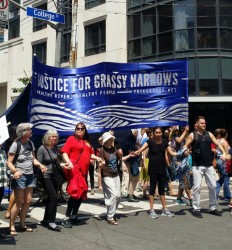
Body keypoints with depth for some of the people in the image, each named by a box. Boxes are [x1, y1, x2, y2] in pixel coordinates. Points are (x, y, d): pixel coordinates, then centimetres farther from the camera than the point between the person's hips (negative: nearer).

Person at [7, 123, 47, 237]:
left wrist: (40, 165, -3)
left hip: (30, 175, 6)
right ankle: (11, 226, 9)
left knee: (28, 201, 8)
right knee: (19, 202, -4)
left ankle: (22, 225, 22)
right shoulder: (16, 144, -13)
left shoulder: (30, 143, 7)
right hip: (19, 176, -6)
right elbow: (9, 162, -14)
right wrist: (15, 171, -31)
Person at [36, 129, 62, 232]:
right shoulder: (42, 148, -11)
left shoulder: (56, 148, 7)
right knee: (53, 197, -14)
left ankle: (46, 220, 24)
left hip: (54, 176, 7)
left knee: (51, 198, 11)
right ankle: (51, 222, -6)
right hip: (46, 176, -7)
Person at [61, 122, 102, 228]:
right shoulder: (72, 138, 0)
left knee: (82, 193, 13)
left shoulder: (87, 141, 18)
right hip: (74, 168, -8)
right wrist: (68, 162, -25)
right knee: (76, 192, -17)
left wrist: (97, 158, -1)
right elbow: (64, 152, -8)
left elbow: (91, 154, 20)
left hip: (83, 170, 8)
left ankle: (74, 216, 28)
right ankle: (67, 218, -10)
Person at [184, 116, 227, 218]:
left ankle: (213, 208, 22)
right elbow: (185, 146, -5)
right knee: (197, 187, -5)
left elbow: (218, 144, 6)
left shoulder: (209, 134, 8)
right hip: (197, 165, -4)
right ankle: (196, 209, 6)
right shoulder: (192, 135, -2)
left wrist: (224, 153, -10)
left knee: (213, 186, 9)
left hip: (209, 165, 4)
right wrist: (185, 151, -27)